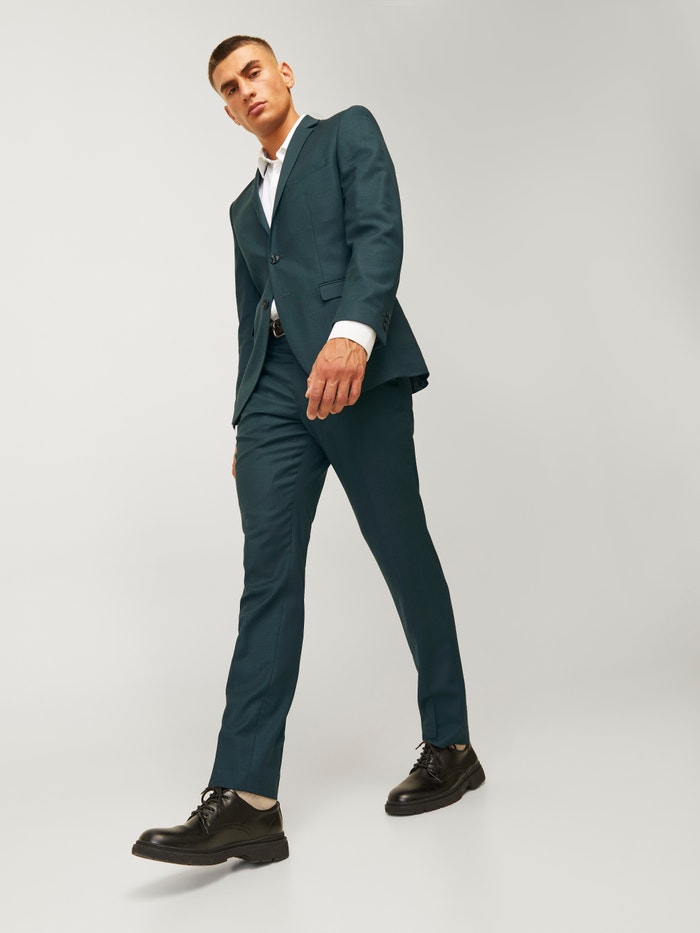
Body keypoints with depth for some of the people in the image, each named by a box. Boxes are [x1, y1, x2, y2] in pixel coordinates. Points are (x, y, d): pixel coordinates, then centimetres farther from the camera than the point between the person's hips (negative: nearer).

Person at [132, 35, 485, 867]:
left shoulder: (349, 133, 14)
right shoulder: (245, 205, 31)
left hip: (356, 371, -5)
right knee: (267, 574, -7)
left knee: (405, 558, 0)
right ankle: (245, 800, -11)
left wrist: (352, 331, -25)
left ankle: (449, 747, 16)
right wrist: (245, 426, 19)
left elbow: (380, 231, -6)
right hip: (273, 391, 5)